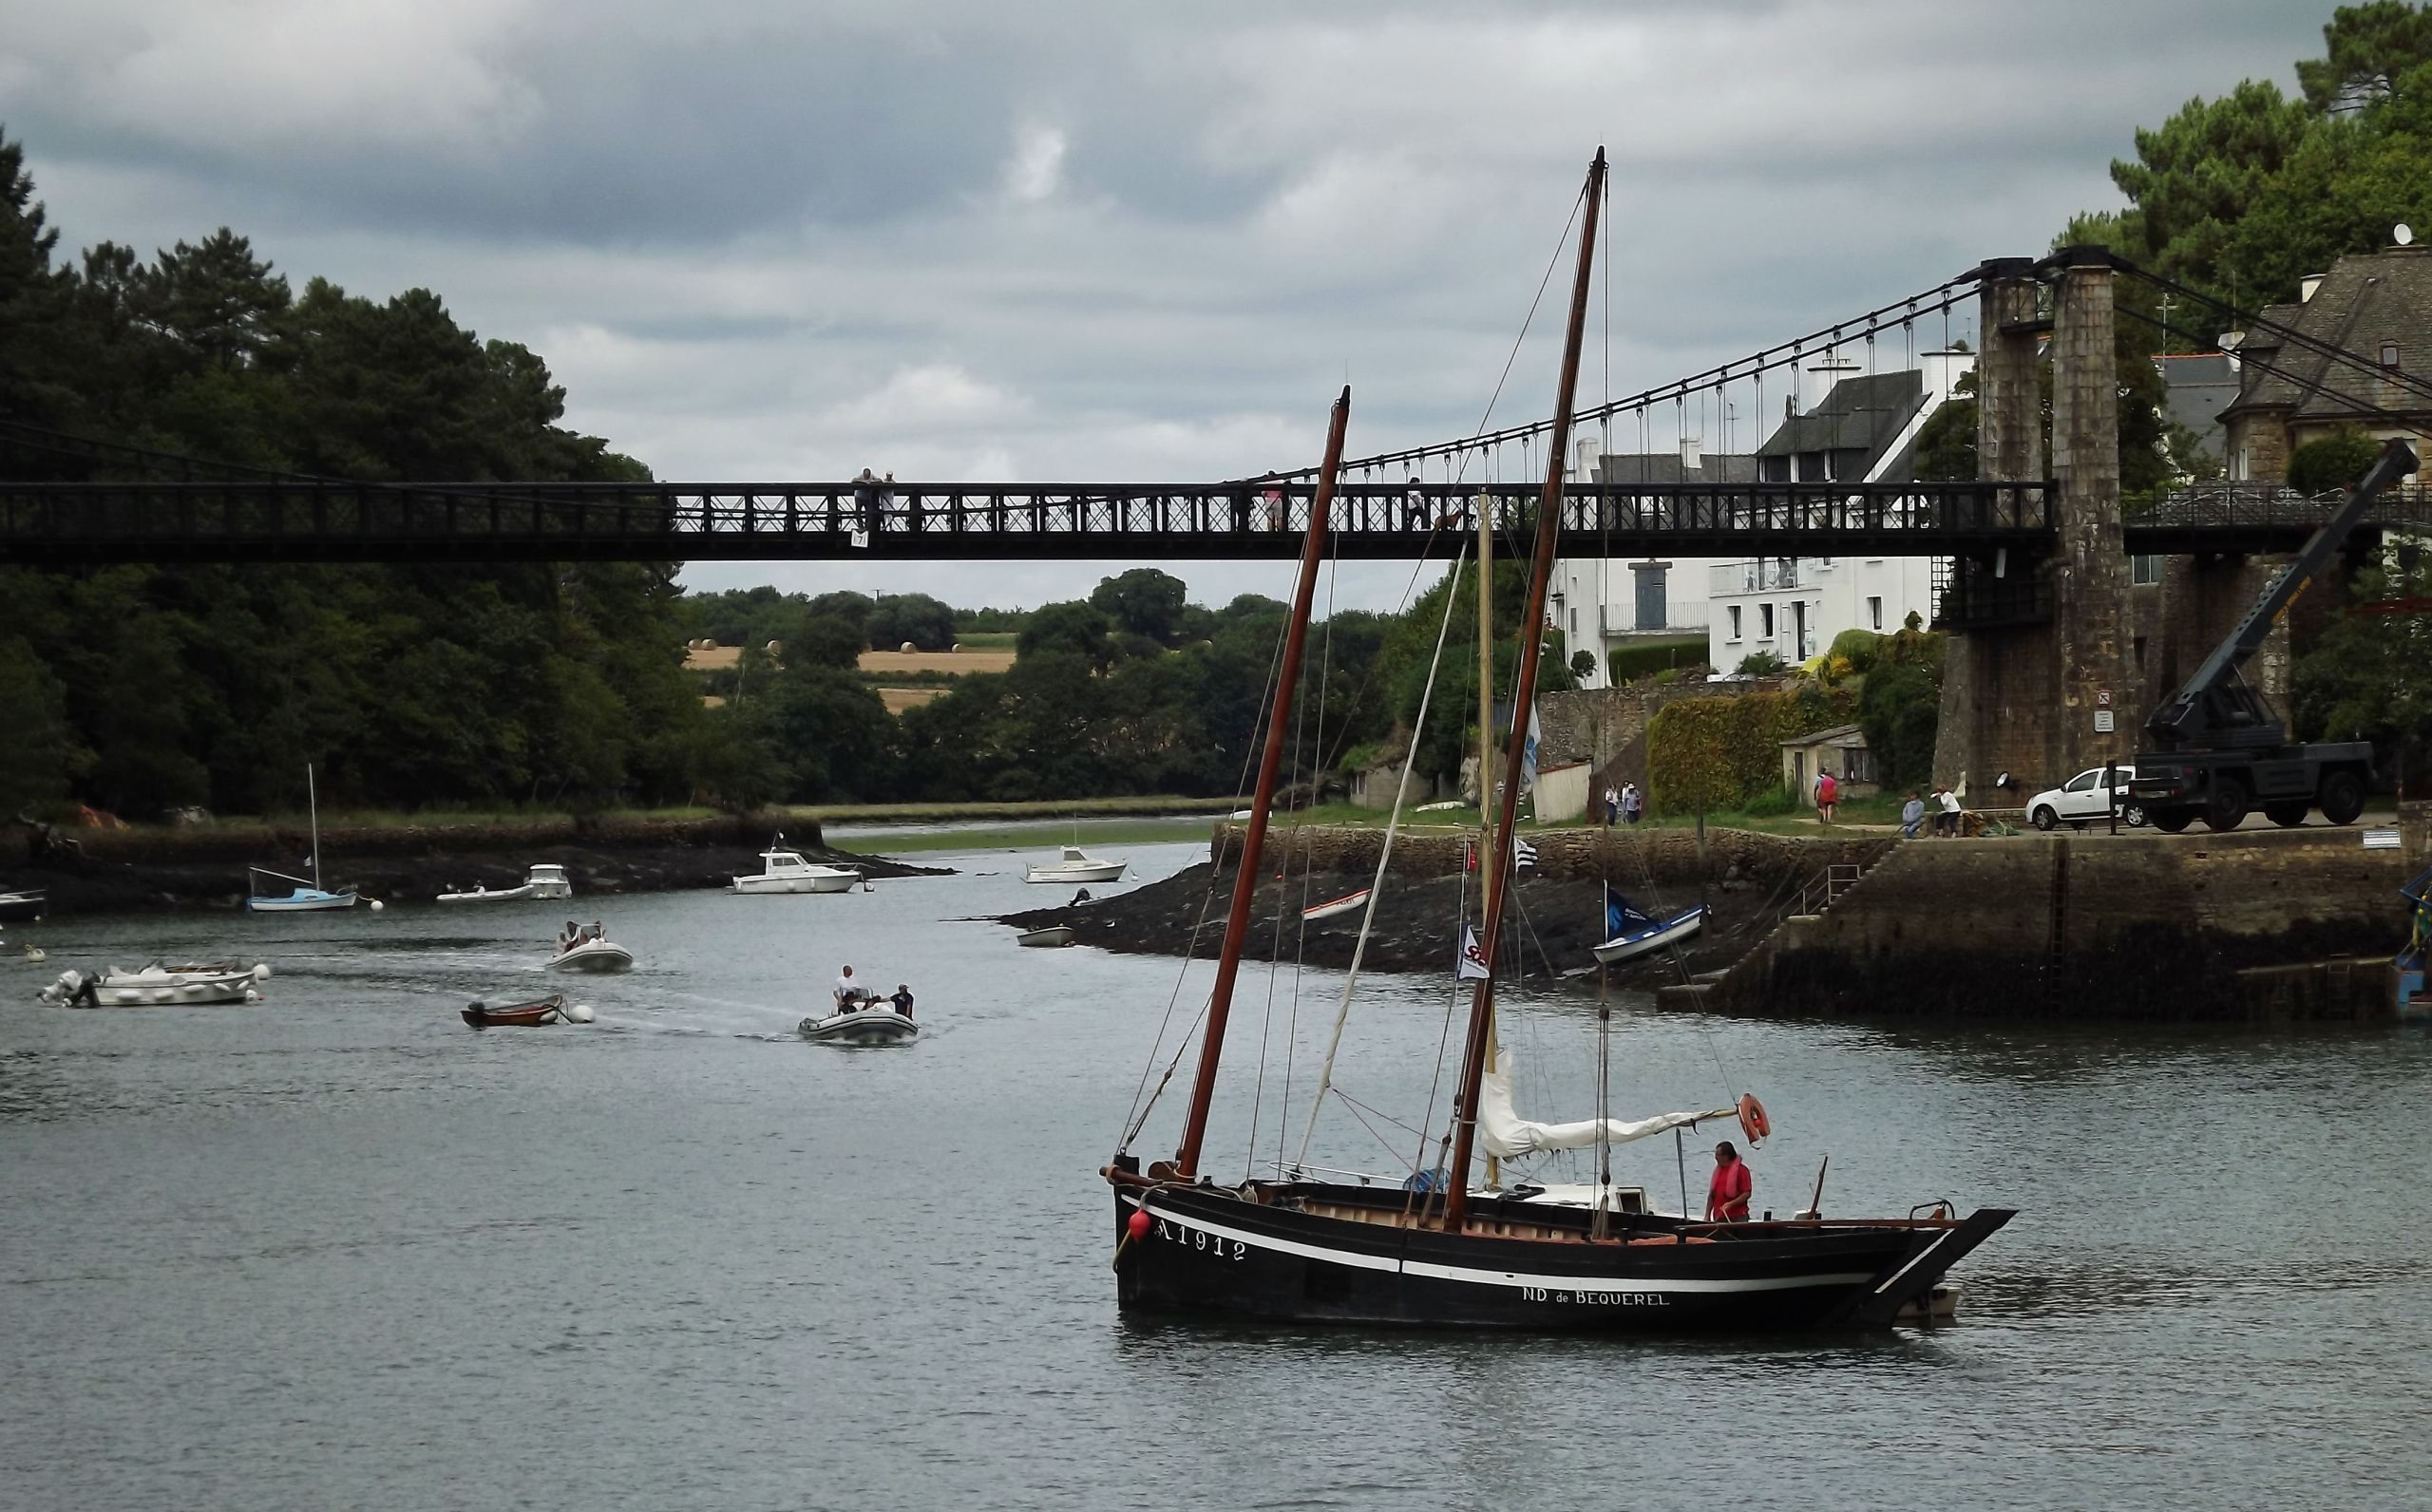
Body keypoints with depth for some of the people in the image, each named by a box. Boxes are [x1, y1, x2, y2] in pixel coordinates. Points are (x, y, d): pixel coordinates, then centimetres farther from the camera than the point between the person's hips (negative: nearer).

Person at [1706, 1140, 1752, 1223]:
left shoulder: (1741, 1170, -5)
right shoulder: (1718, 1170, 15)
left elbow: (1747, 1193, -10)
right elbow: (1711, 1195, 18)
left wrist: (1731, 1204, -20)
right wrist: (1707, 1216, 11)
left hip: (1737, 1217, -6)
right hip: (1719, 1218, 6)